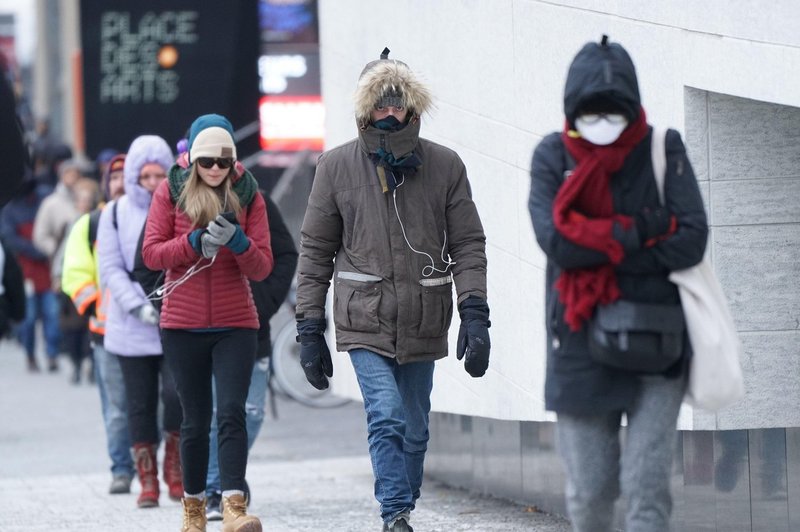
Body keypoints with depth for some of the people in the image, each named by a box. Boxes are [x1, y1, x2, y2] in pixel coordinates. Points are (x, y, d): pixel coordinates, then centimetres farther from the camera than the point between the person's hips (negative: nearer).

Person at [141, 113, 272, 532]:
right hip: (182, 325, 0)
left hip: (236, 325, 0)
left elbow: (262, 267, 0)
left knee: (232, 412, -15)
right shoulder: (172, 191, 2)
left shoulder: (248, 195, 3)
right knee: (196, 419, 6)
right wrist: (195, 242, -19)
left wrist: (239, 243, -20)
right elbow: (151, 254, -5)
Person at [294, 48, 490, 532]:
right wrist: (310, 329, 3)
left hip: (424, 325, 2)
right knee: (387, 417, -17)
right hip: (365, 323, -2)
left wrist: (475, 315, -8)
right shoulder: (337, 167, 0)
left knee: (414, 428, 10)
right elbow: (316, 251, 5)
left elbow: (468, 246, 3)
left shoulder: (445, 166, 1)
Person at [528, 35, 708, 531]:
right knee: (590, 489, 4)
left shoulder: (663, 150, -1)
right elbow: (556, 239, -15)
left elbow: (690, 241, -11)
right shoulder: (553, 156, 1)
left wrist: (599, 253, -14)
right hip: (582, 346, 1)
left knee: (647, 485, -9)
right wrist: (641, 229, -16)